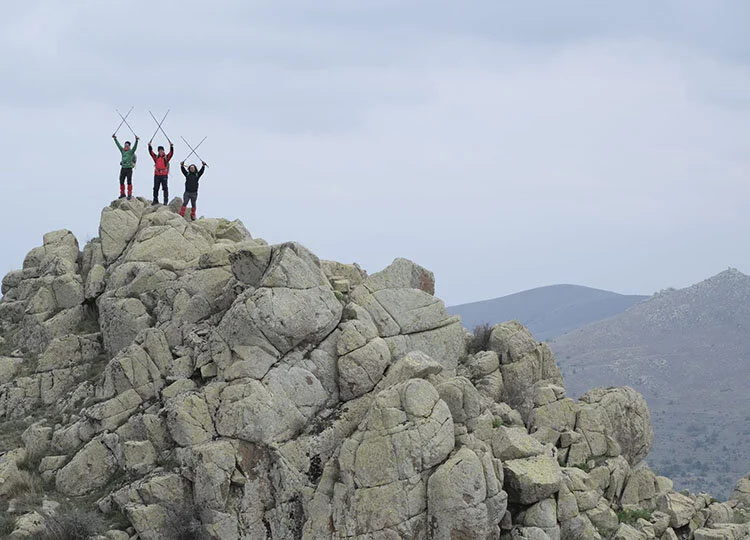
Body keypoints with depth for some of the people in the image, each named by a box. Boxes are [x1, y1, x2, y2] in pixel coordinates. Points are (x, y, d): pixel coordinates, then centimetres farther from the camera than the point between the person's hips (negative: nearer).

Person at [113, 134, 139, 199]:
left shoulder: (131, 151, -2)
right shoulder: (123, 151, 12)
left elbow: (135, 146, -16)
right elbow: (118, 145, 17)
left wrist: (136, 140, -30)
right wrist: (115, 139, 17)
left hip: (129, 169, -6)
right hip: (123, 169, 6)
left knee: (129, 182, -5)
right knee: (121, 181, 7)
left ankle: (129, 195, -2)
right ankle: (122, 194, 18)